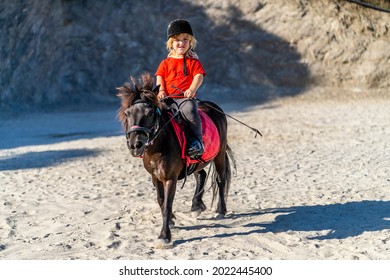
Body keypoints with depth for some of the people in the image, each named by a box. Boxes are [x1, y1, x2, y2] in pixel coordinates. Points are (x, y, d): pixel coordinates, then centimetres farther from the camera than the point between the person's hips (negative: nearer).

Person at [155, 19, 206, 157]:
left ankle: (197, 140, -29)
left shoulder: (193, 62, 10)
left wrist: (192, 89, -22)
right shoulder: (166, 63, 19)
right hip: (167, 98, 4)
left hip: (186, 98, -3)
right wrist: (161, 91, -10)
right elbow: (159, 77, 10)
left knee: (189, 110, -36)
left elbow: (199, 76, -3)